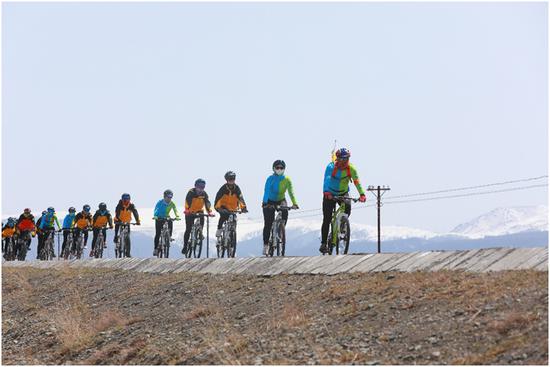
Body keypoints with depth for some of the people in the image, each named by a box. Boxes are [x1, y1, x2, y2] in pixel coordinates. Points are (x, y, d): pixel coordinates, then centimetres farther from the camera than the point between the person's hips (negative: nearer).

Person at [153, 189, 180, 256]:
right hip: (159, 218, -2)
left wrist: (177, 216, -43)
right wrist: (155, 216, -51)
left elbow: (175, 210, -23)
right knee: (158, 234, -6)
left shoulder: (172, 203, -12)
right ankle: (155, 248, 2)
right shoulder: (160, 202, -20)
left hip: (166, 217, 2)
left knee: (170, 223, -32)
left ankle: (170, 236, -11)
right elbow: (156, 209, -32)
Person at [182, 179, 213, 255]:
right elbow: (188, 201, -33)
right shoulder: (191, 192, -21)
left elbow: (207, 203, -19)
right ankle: (185, 246, 1)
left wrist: (209, 211, -36)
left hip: (199, 211, 3)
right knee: (188, 229, -7)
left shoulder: (204, 194, -10)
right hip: (190, 212, -3)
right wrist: (187, 210, -50)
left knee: (202, 223, -20)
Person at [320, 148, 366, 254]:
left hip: (343, 193, 2)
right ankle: (323, 243, 0)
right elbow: (327, 179, -39)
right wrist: (326, 193, -56)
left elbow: (357, 182, -25)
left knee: (348, 207, -25)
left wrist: (362, 194, -40)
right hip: (330, 194, -2)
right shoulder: (331, 167, -24)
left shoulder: (351, 169, -17)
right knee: (327, 219, -7)